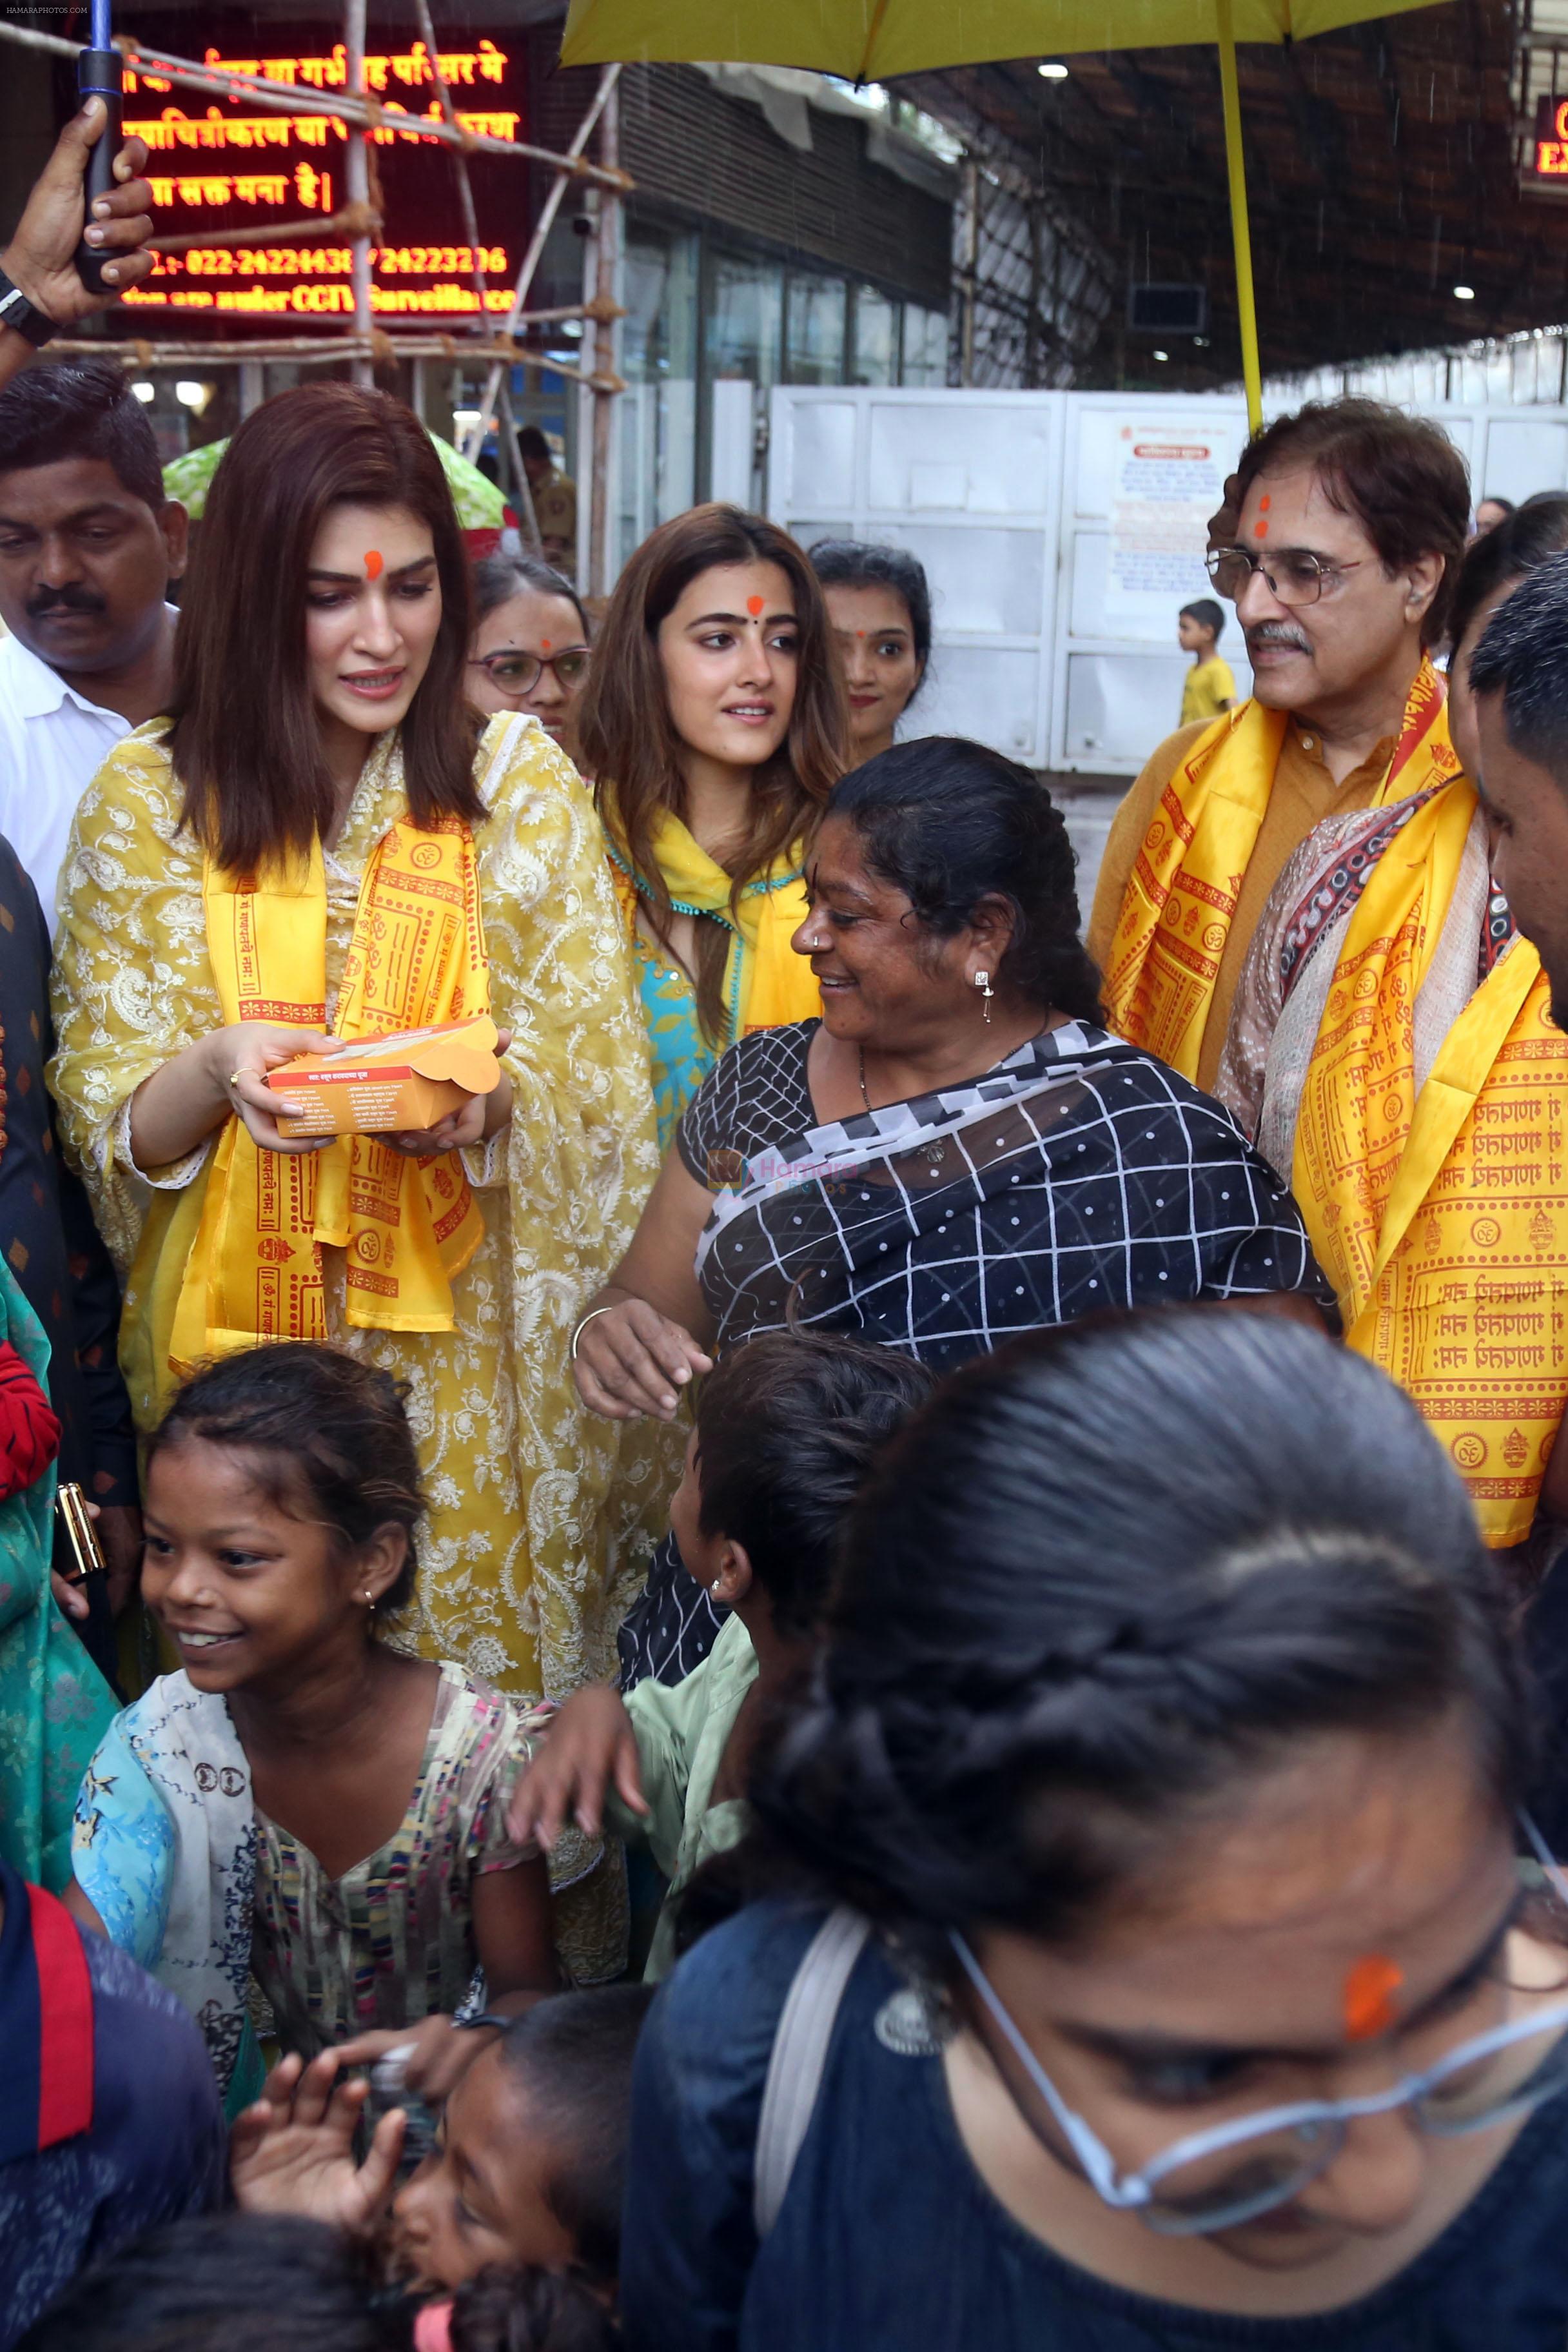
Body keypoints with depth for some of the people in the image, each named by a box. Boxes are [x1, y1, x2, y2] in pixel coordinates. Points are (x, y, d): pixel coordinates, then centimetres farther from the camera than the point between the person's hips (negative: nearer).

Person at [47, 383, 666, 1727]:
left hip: (476, 1352, 0)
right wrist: (214, 1070, -21)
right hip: (249, 1350, 0)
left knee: (493, 1665, 8)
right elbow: (106, 1130, 0)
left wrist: (489, 1102, -21)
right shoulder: (149, 799, -2)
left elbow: (602, 1088, -1)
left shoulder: (521, 781, -1)